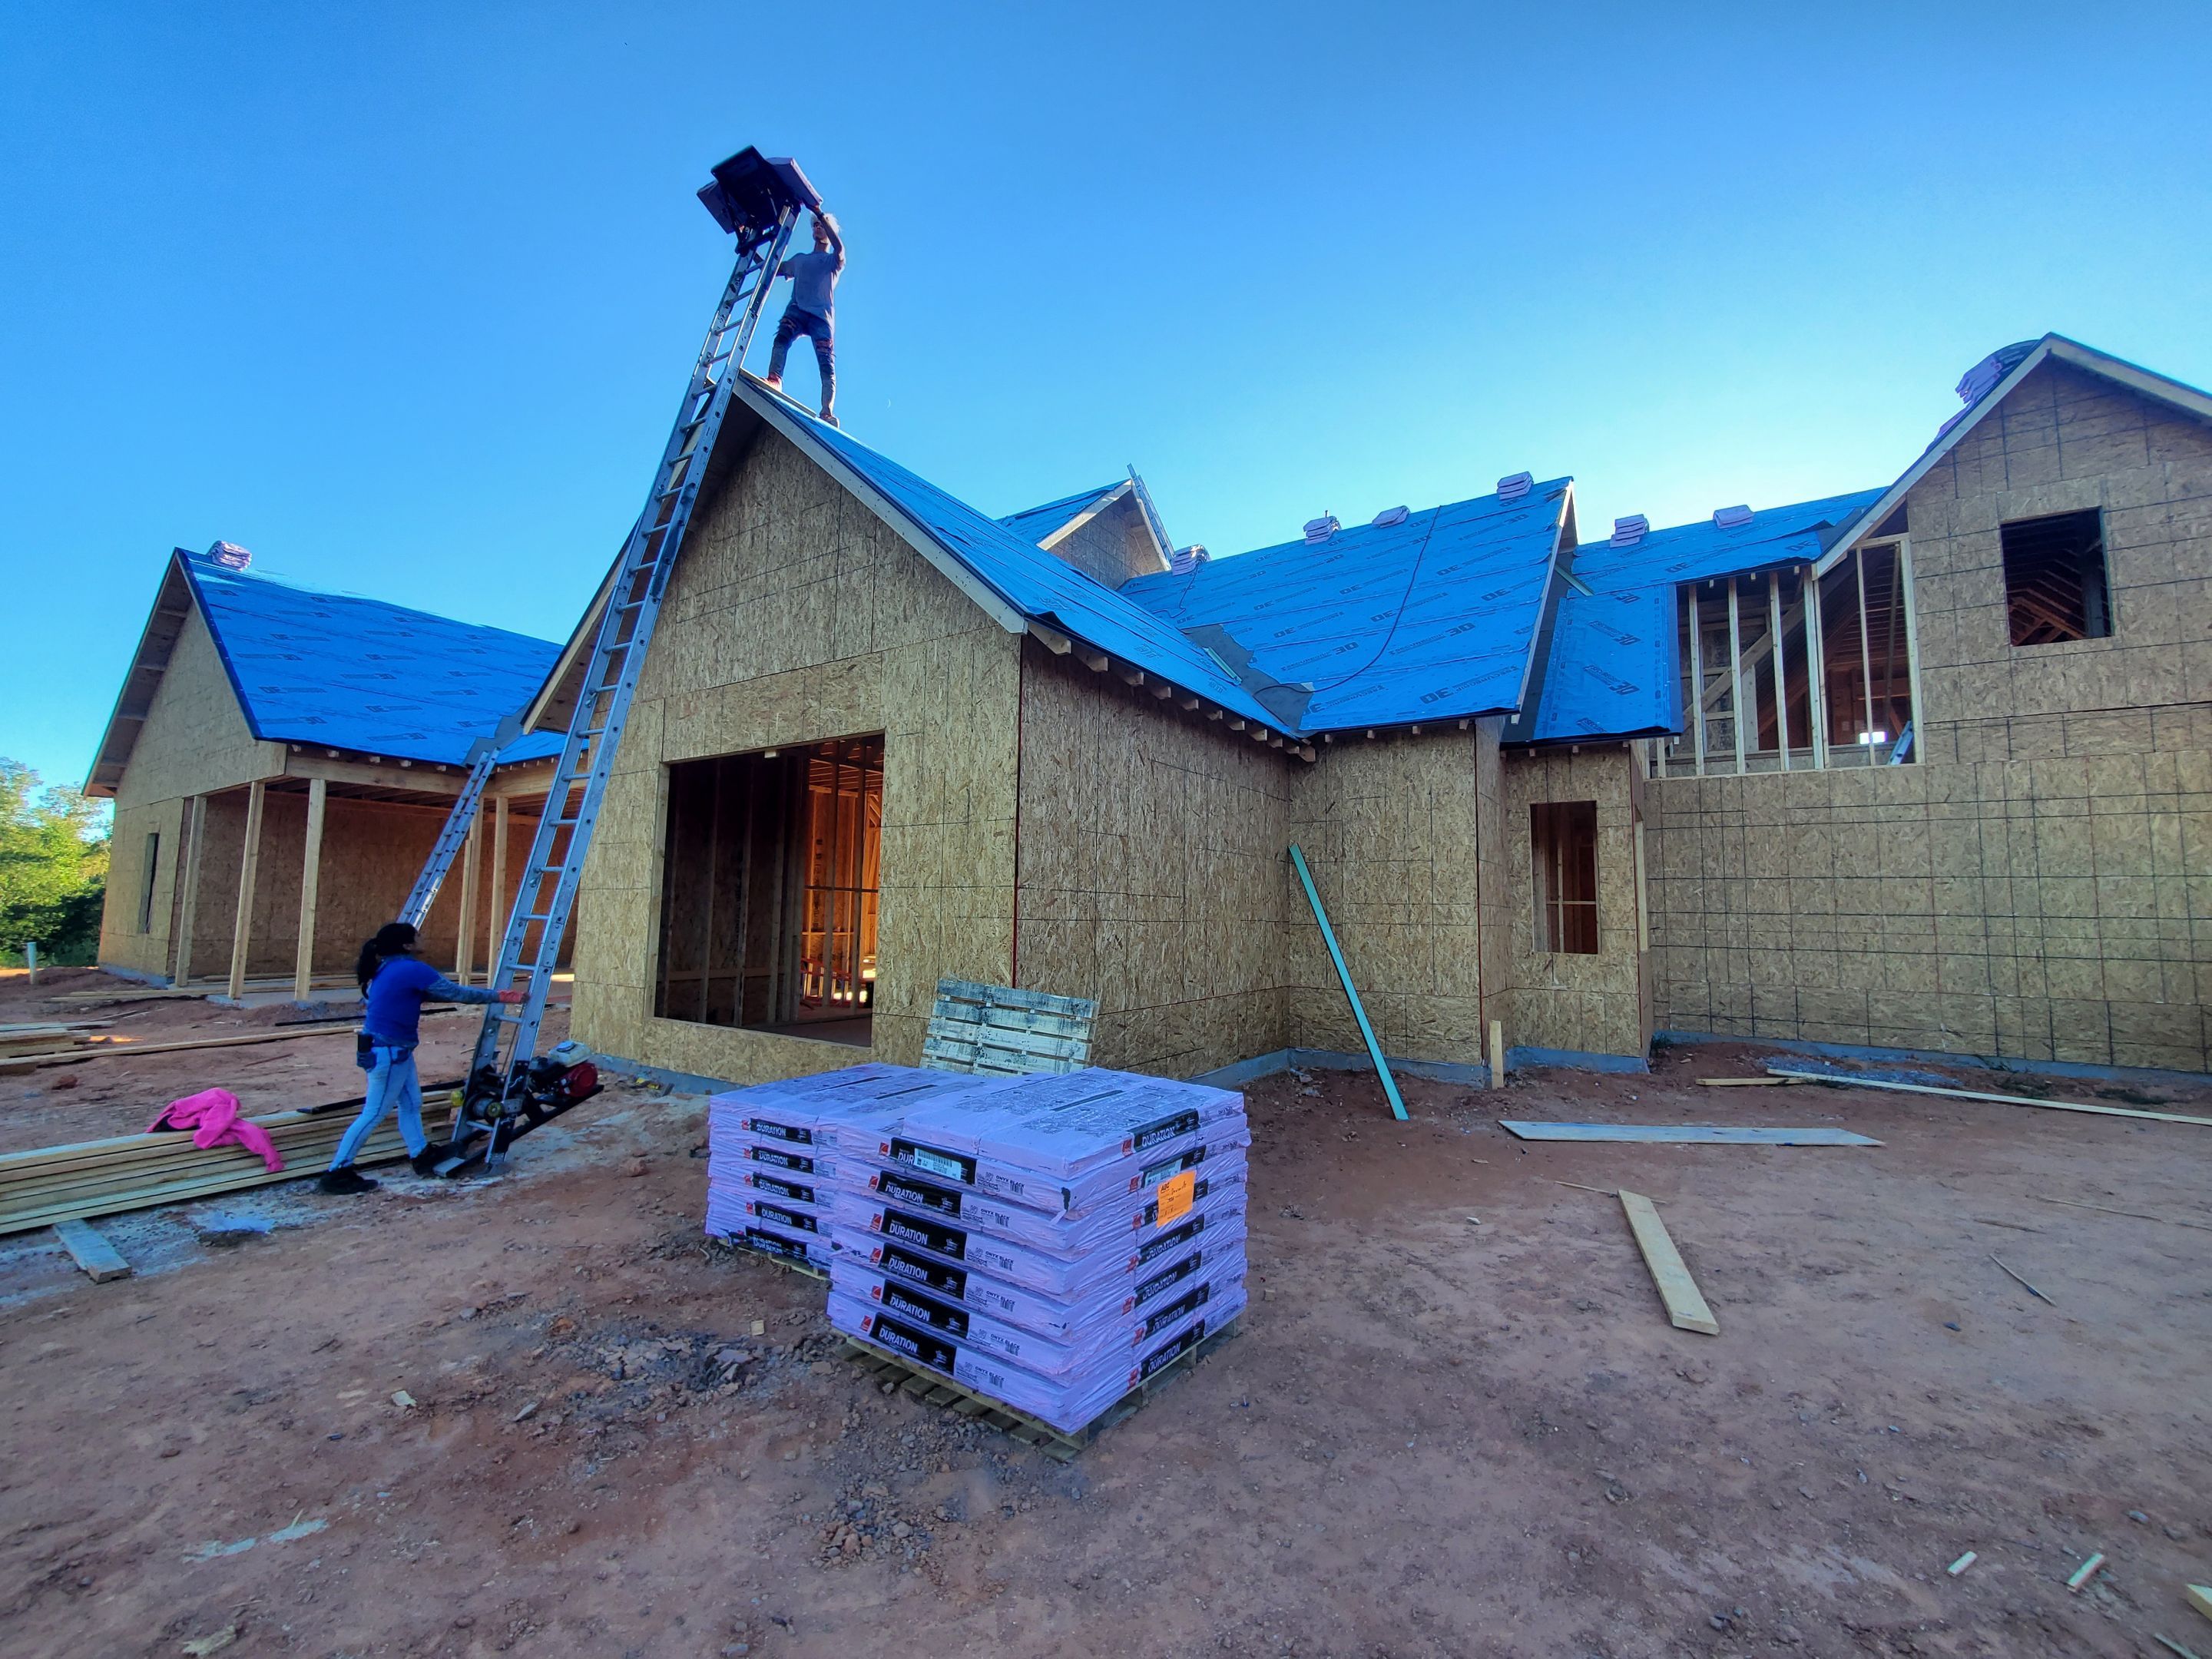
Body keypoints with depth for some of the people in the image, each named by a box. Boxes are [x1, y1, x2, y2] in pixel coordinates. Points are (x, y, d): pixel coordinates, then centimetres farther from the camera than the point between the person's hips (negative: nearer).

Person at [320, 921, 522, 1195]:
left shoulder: (386, 970, 10)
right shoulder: (412, 969, -18)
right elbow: (456, 993, -16)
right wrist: (502, 996, -10)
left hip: (395, 1051, 9)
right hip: (388, 1053, -9)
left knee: (411, 1104, 16)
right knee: (374, 1114, 0)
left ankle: (422, 1156, 25)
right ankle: (337, 1173, 8)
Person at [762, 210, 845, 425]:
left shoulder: (833, 261, 22)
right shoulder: (799, 259, 33)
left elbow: (839, 248, -1)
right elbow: (772, 269, 32)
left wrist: (820, 214, -5)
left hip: (821, 315, -3)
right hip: (796, 309, 3)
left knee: (827, 365, -22)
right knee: (782, 338, -30)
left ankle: (827, 412, -40)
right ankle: (774, 381, -51)